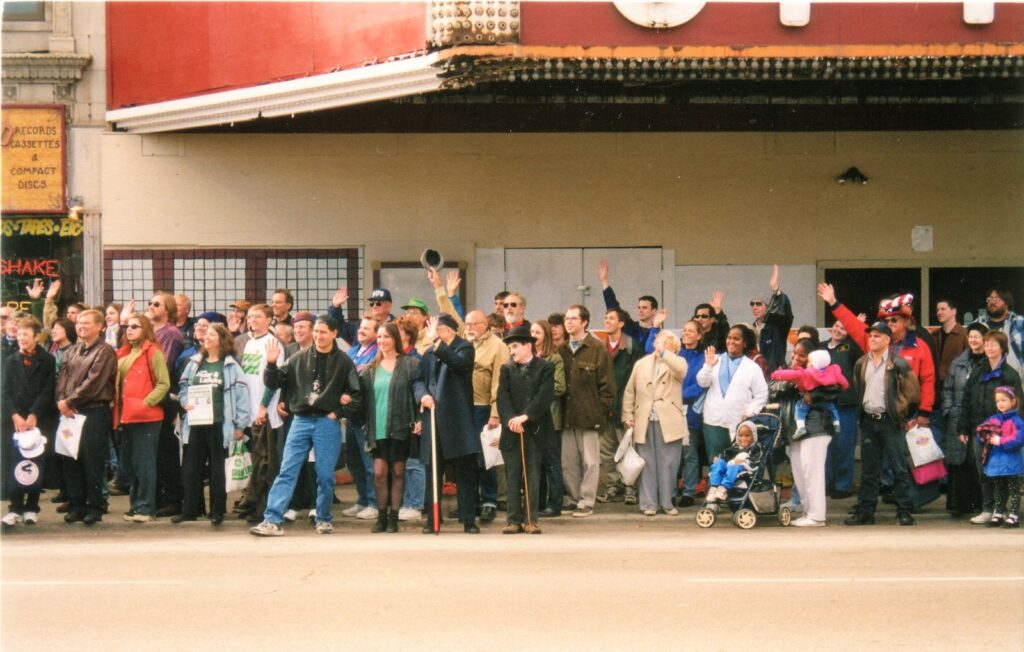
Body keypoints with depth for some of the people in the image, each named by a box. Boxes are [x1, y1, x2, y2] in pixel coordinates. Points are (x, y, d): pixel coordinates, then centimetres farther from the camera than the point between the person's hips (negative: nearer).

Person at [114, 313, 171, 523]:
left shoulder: (153, 353, -5)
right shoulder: (123, 354, 17)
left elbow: (164, 384, -10)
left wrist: (145, 403, -17)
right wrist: (117, 406, 10)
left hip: (146, 417, -8)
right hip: (126, 417, 8)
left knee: (144, 462, -7)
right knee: (128, 463, 11)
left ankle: (145, 508, -4)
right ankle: (136, 504, 19)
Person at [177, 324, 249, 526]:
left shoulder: (230, 365, -2)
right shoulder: (195, 363, 11)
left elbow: (241, 394, -6)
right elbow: (183, 387, 17)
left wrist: (240, 425, -9)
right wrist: (185, 402, -5)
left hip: (219, 424, -4)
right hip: (196, 423, 4)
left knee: (217, 468, 5)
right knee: (191, 468, 5)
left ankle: (217, 511, 12)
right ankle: (191, 509, 13)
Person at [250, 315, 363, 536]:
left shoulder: (343, 362, 1)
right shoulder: (299, 359, 6)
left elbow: (357, 394, 3)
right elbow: (274, 383, 5)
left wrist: (339, 412, -5)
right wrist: (271, 364, -11)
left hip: (328, 424, -2)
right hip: (301, 421, 2)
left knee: (325, 476, 2)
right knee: (287, 472, -3)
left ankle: (324, 519, 18)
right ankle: (272, 520, -8)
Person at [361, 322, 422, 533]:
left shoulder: (410, 364, 0)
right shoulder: (371, 368, 11)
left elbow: (418, 390, -2)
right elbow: (365, 396, 13)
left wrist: (418, 419, -12)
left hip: (400, 427, -3)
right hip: (378, 428, 3)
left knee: (397, 472, 3)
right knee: (379, 472, -3)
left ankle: (394, 517, 9)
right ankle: (381, 516, 6)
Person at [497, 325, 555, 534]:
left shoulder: (545, 368, 2)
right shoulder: (506, 369, 10)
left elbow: (545, 396, -10)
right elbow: (502, 397, -2)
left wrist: (525, 416, -20)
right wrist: (510, 420, -18)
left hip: (535, 429, -2)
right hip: (512, 431, 2)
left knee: (533, 476, 1)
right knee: (512, 476, 2)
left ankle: (531, 519, 4)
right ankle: (513, 520, 6)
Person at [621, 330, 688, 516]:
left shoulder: (676, 362, 7)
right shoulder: (641, 364, 15)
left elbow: (681, 370, -20)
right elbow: (629, 392, 14)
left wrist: (663, 352, -17)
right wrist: (627, 415, 4)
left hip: (669, 422, -2)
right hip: (645, 422, 2)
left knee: (668, 464, 0)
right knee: (647, 464, 2)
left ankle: (667, 502, 10)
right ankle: (648, 503, 8)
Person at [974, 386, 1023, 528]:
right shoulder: (993, 419, 10)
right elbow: (981, 435, 12)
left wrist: (999, 441, -21)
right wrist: (985, 437, -10)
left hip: (1011, 462, -7)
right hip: (995, 462, 7)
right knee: (998, 490, 15)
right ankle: (997, 515, 22)